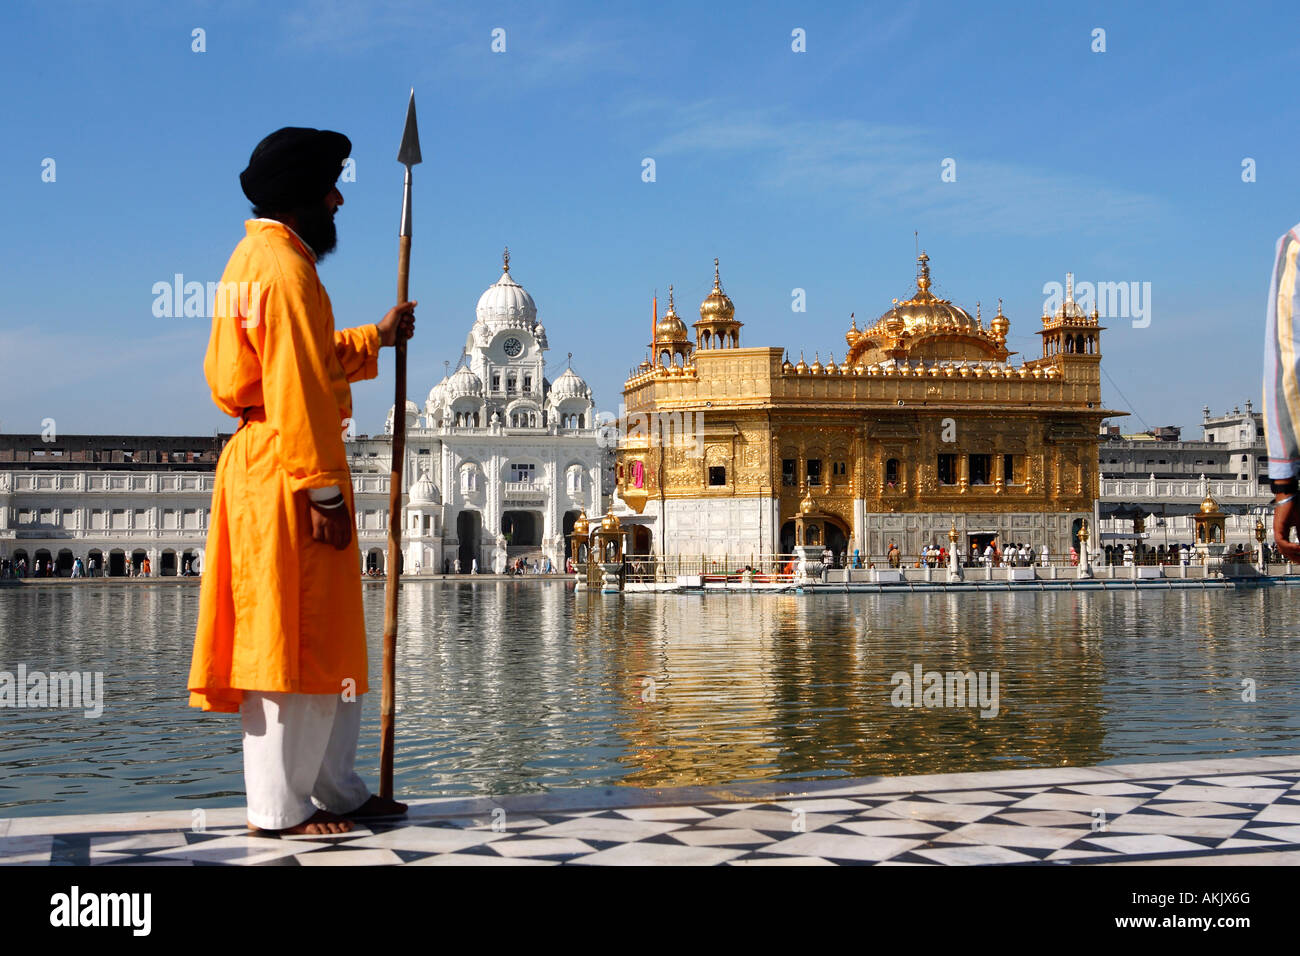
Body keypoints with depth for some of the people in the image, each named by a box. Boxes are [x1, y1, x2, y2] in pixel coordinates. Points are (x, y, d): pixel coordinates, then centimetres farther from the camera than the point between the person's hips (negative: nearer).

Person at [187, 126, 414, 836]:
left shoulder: (254, 256, 20)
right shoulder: (285, 265, -13)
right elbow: (297, 389, -20)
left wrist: (376, 338, 34)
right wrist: (323, 491, -20)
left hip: (261, 461, 11)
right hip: (287, 468, -11)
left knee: (329, 639, 14)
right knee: (291, 637, -4)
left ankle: (336, 789, 23)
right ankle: (279, 806, 5)